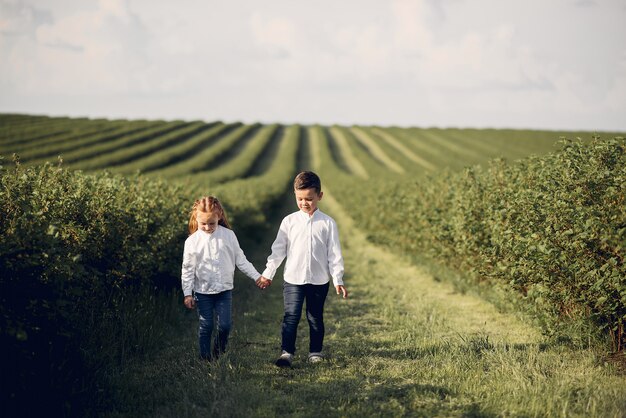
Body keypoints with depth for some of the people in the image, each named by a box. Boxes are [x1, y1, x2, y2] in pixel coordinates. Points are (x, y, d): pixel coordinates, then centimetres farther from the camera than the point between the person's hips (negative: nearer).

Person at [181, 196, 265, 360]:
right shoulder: (192, 241, -6)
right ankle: (205, 358, 16)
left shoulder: (228, 235, -3)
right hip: (202, 291, -1)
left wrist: (256, 276, 4)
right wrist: (187, 294, -3)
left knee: (225, 325, -2)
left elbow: (240, 259, 5)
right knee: (205, 326, 4)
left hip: (224, 290, 1)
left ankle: (218, 355, 20)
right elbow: (187, 269, -1)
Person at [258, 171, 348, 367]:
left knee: (315, 317, 10)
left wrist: (338, 280, -1)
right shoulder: (289, 221, 1)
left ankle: (315, 351, 23)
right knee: (291, 316, -8)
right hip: (293, 279, 0)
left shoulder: (327, 223, -1)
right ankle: (287, 352, -5)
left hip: (319, 280, 0)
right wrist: (267, 274, 3)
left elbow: (334, 253, 1)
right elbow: (278, 250, 5)